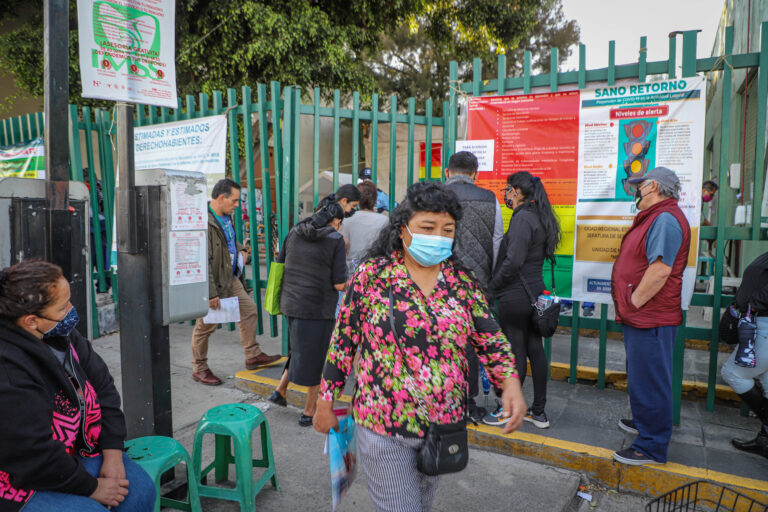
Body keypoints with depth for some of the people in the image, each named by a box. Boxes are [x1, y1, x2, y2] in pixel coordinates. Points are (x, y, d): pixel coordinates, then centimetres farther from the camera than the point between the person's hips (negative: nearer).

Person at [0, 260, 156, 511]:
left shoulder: (62, 335, -4)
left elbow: (103, 386, 3)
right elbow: (34, 457, -26)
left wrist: (113, 453, -4)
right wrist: (92, 488, -14)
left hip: (75, 449, 7)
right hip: (22, 480, -7)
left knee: (140, 490, -6)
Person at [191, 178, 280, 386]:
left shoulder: (226, 217, 7)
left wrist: (240, 250, 7)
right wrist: (211, 293, -24)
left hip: (231, 278, 9)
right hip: (211, 282, -9)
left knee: (249, 310, 12)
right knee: (206, 325, 3)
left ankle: (252, 355, 25)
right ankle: (199, 369, 21)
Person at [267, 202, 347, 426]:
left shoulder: (294, 233, 5)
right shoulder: (336, 240, -10)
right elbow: (339, 284, -13)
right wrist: (349, 283, 9)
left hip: (291, 304, 6)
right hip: (319, 308, -5)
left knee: (303, 350, 28)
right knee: (317, 358, 11)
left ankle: (280, 389, 23)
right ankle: (309, 411, 21)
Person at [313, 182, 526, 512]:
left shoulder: (463, 282, -2)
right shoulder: (371, 275, -11)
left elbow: (490, 339, 2)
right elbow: (343, 340, -5)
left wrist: (510, 382, -15)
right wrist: (326, 402, -1)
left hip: (444, 424, 4)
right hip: (383, 426, -4)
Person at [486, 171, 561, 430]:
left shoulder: (523, 218, -15)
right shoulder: (537, 216, 13)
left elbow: (513, 261, -22)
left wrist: (493, 284, -8)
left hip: (515, 296, -9)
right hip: (534, 291, 9)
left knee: (516, 353, 1)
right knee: (535, 350, 12)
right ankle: (539, 412, 22)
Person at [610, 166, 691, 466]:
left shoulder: (666, 218, -18)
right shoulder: (655, 217, 17)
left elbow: (660, 270, -28)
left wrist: (633, 303, -19)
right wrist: (629, 307, 17)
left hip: (651, 319, -11)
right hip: (641, 317, 11)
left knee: (649, 382, -1)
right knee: (642, 377, 24)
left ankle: (652, 447, 11)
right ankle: (642, 422, 41)